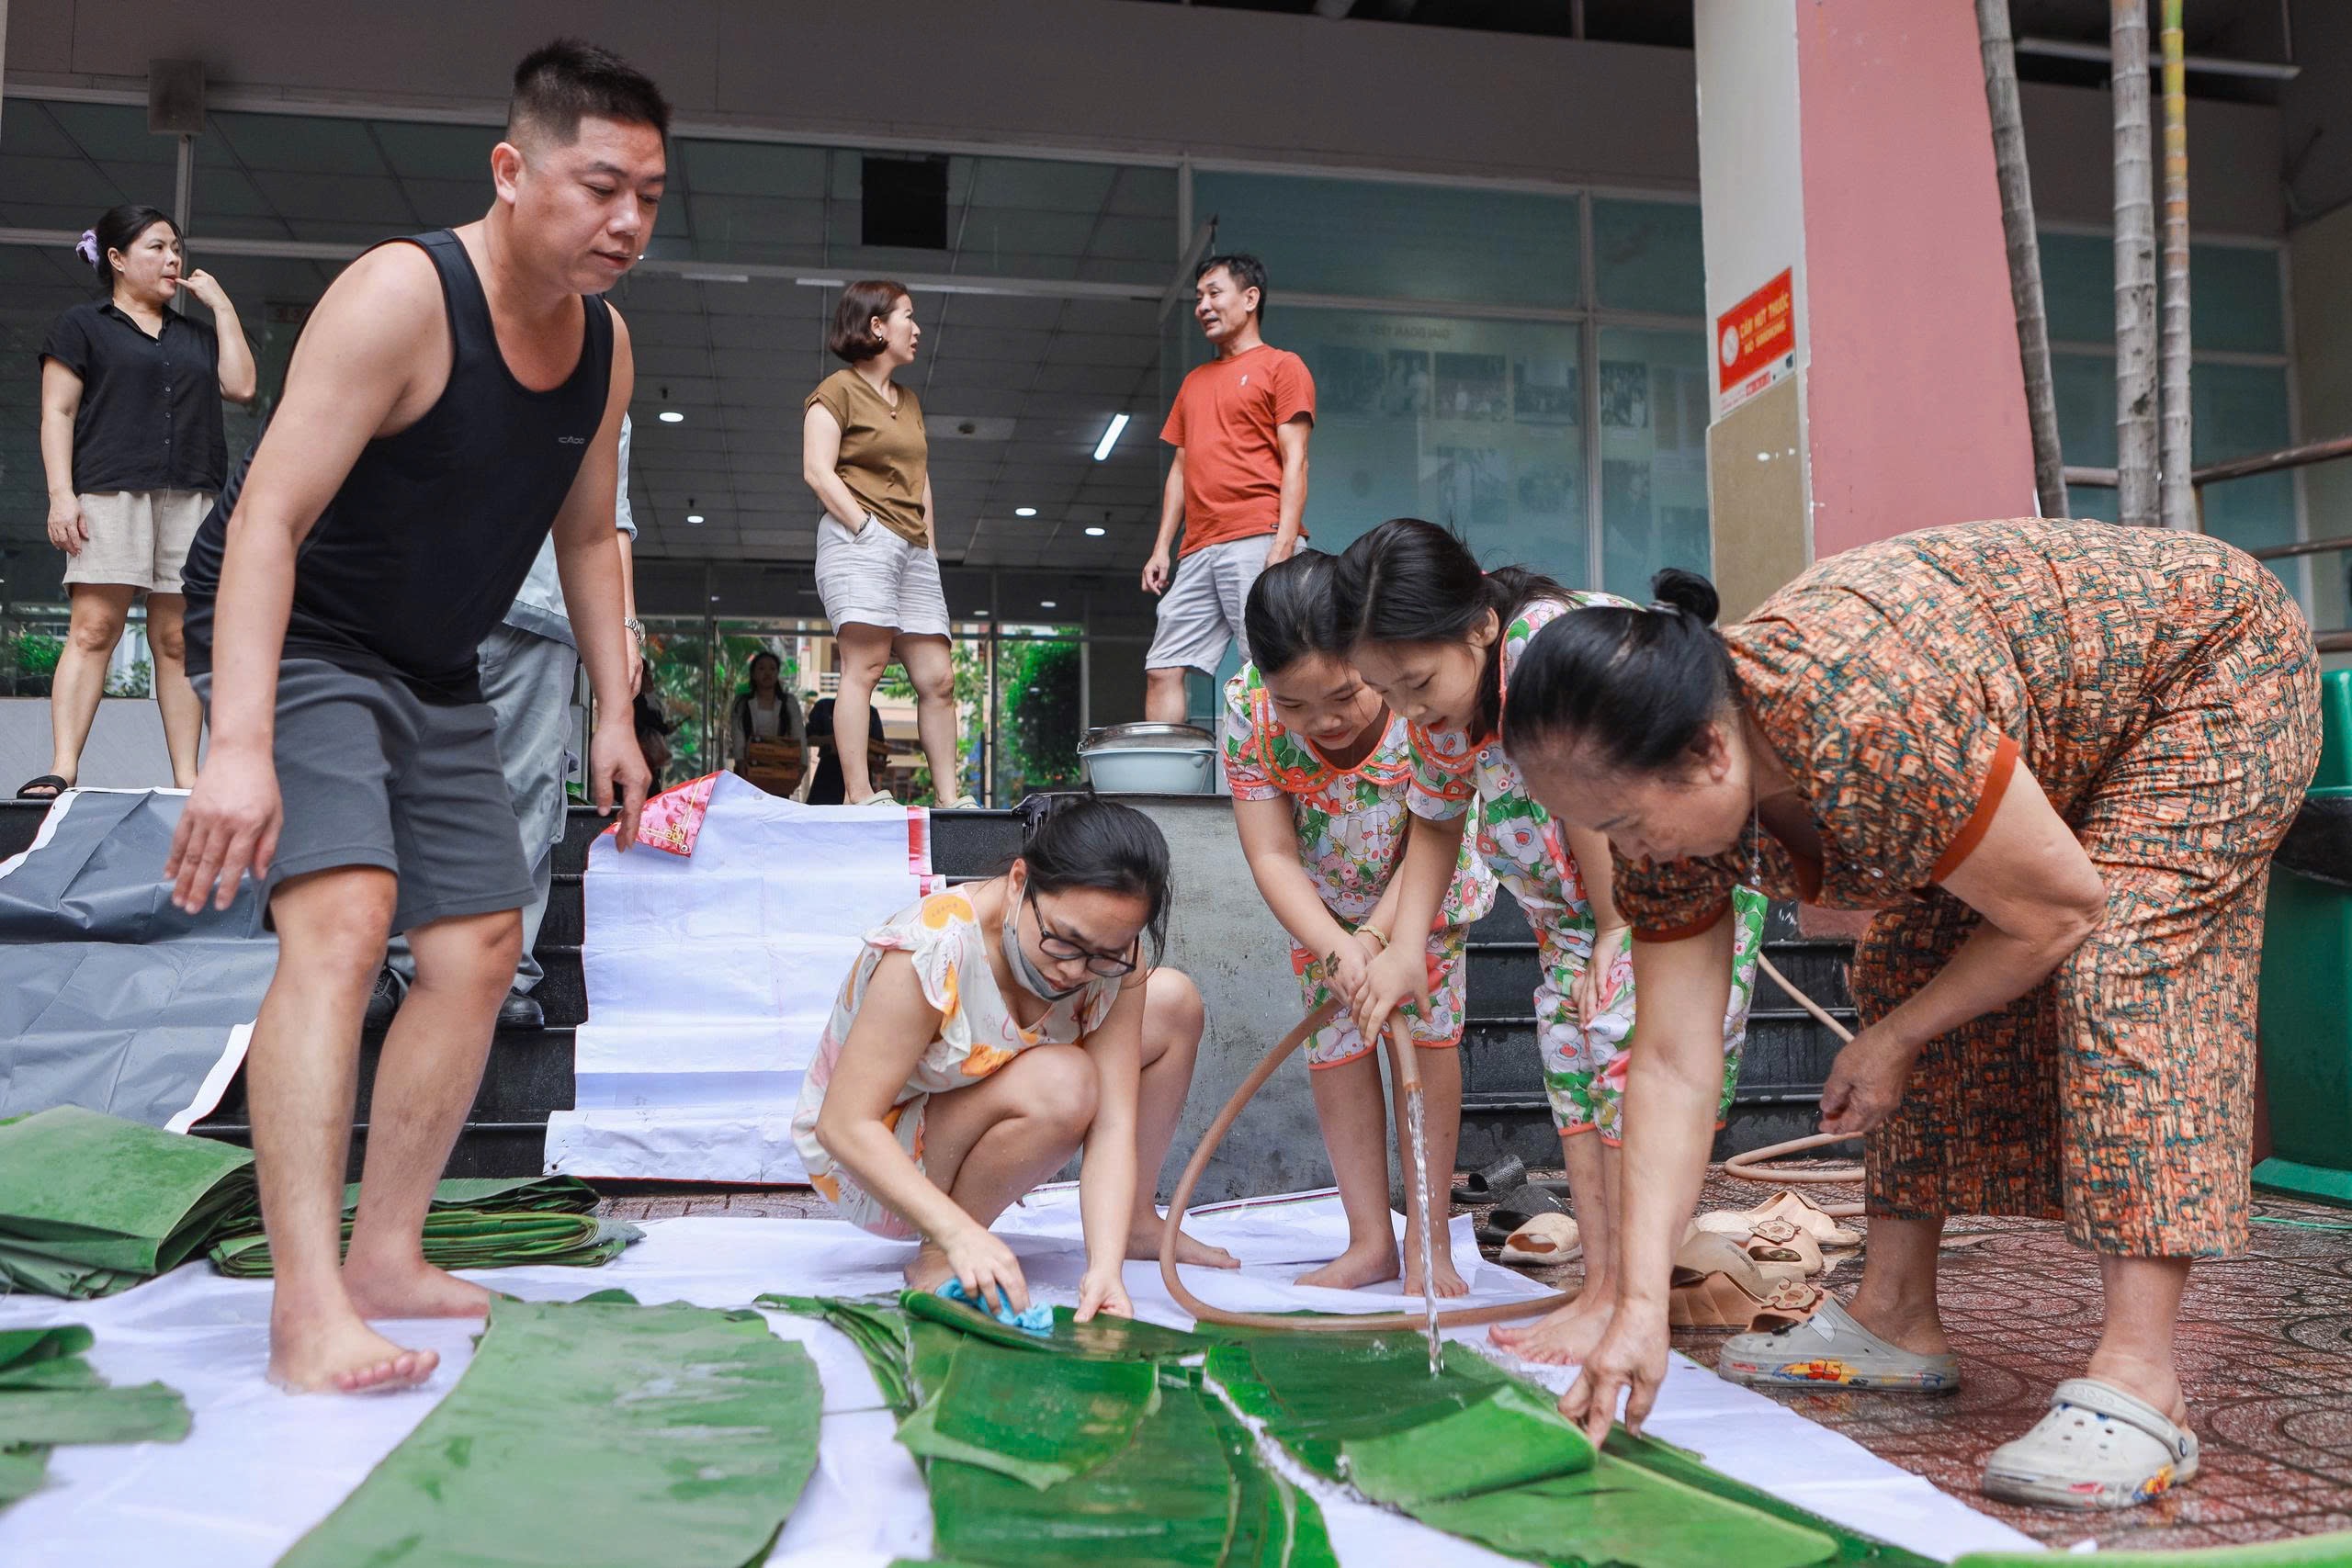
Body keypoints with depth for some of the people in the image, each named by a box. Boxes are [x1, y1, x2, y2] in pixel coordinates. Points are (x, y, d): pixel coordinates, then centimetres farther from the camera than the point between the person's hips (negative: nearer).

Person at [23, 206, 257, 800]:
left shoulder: (196, 335, 26)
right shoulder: (82, 326, 13)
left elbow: (240, 387, 10)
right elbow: (57, 413, 5)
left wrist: (223, 307, 14)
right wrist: (61, 493, -8)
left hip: (192, 499, 3)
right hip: (111, 492, -3)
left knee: (177, 639, -2)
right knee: (93, 629, -12)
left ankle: (186, 778, -6)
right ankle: (62, 769, -15)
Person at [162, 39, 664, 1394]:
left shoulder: (606, 344, 1)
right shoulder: (402, 296, -23)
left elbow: (588, 536, 12)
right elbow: (268, 520, -29)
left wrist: (616, 713, 7)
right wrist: (240, 745, -39)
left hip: (438, 673, 8)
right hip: (294, 641, -8)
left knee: (481, 949, 5)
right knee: (343, 916, -26)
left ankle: (387, 1256, 16)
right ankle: (308, 1309, -26)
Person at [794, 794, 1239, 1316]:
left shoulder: (1113, 952, -17)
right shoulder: (930, 954, -34)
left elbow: (1111, 1123, -21)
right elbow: (845, 1126, -34)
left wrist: (1105, 1264, -35)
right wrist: (960, 1236, -43)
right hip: (871, 1159, -6)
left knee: (1174, 1000, -3)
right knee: (1061, 1083, -34)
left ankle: (1135, 1223, 11)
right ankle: (938, 1257, -13)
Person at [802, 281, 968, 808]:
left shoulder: (909, 400, 26)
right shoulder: (837, 390, 4)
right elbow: (817, 470, -7)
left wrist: (930, 547, 15)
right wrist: (866, 528, -14)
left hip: (914, 548, 8)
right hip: (859, 542, -7)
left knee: (938, 678, 0)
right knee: (865, 664, -17)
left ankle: (949, 797, 2)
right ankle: (860, 798, -20)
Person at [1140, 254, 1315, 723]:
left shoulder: (1282, 366, 7)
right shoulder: (1195, 381, 27)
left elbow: (1295, 461, -3)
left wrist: (1284, 543, -15)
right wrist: (1161, 548, 14)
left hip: (1257, 543, -7)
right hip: (1198, 552, 7)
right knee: (1161, 669, -2)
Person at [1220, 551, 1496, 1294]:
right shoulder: (1248, 711, -33)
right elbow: (1273, 855, -28)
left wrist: (1375, 938, -39)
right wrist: (1337, 950, -41)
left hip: (1423, 882, -1)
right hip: (1324, 896, 2)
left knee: (1427, 1026, -6)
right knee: (1336, 1041, 1)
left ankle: (1429, 1239, 6)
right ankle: (1370, 1241, 11)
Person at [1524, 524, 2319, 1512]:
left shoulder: (1870, 729, -44)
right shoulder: (1671, 797, -20)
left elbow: (2060, 909, -28)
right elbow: (1672, 1066, -20)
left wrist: (1898, 1039, -15)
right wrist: (1639, 1307, -24)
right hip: (2051, 750, 7)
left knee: (2121, 966, -24)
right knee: (1904, 973, -1)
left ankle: (2138, 1382, -24)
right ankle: (1894, 1319, 7)